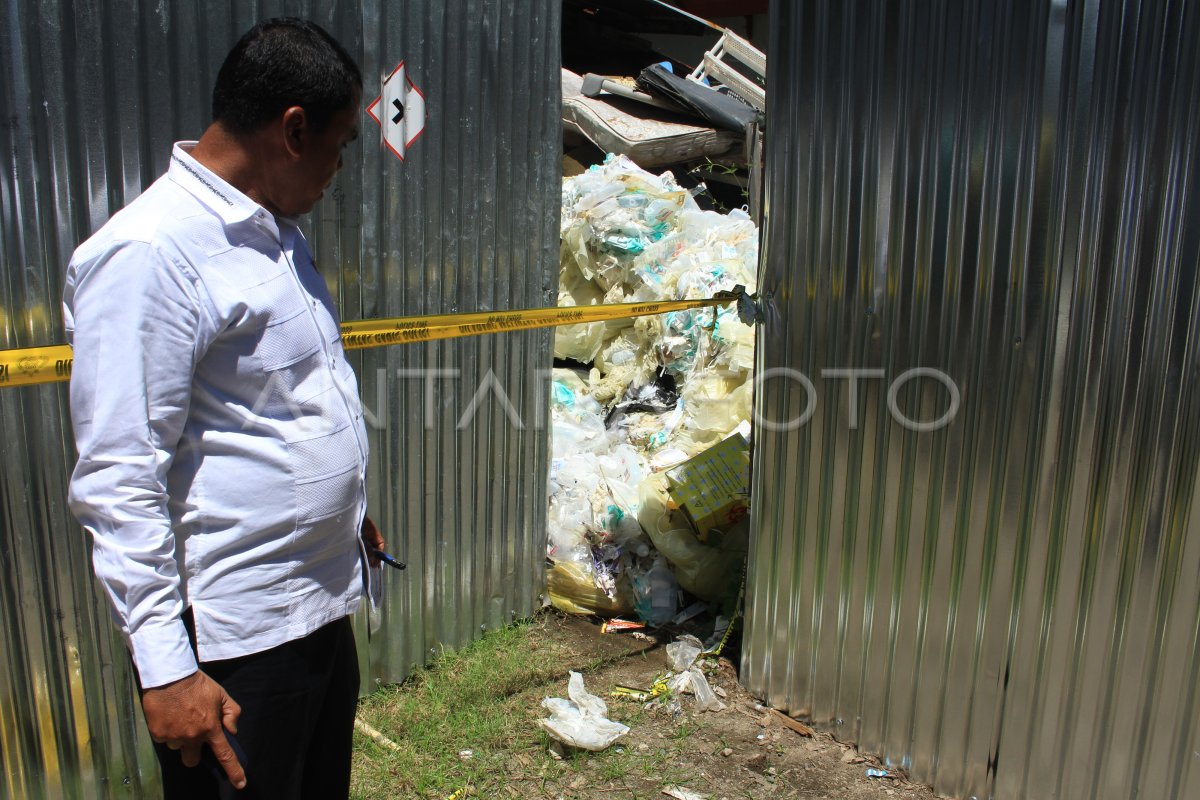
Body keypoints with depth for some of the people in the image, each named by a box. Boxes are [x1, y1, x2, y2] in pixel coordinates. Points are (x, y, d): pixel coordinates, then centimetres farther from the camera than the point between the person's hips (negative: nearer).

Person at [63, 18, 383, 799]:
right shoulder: (148, 256, -21)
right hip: (233, 642, -9)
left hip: (323, 604, 9)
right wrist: (165, 666, -19)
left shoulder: (274, 231, 9)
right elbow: (119, 482, -22)